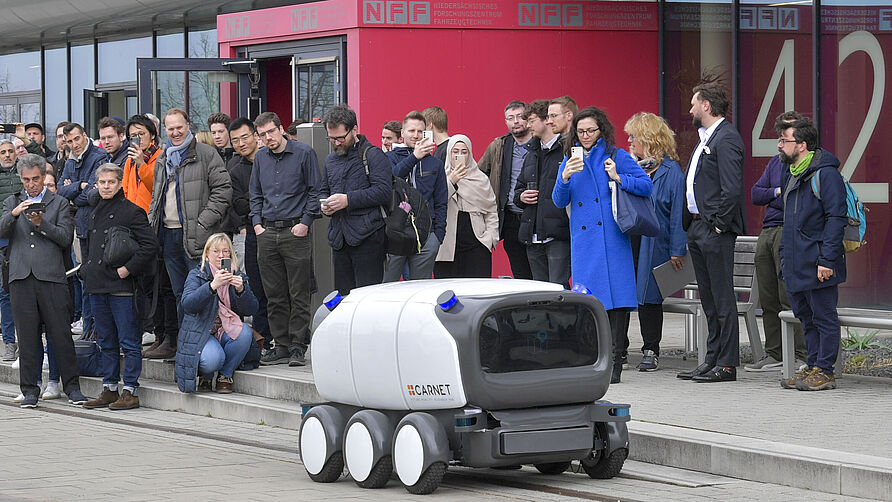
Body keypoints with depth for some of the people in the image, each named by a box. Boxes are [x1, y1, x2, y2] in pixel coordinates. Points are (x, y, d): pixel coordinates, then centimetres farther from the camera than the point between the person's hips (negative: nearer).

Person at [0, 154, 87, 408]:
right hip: (21, 278, 2)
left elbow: (66, 237, 1)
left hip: (51, 275, -2)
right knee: (27, 336, 3)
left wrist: (42, 223, -12)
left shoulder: (59, 203, 11)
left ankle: (72, 386, 4)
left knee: (61, 333, -3)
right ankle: (30, 390, 8)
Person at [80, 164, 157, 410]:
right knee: (106, 341, 11)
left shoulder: (131, 211, -7)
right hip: (97, 285, 8)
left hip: (121, 286, -8)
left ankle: (130, 391, -2)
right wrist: (87, 266, 16)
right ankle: (109, 389, 16)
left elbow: (150, 246, -14)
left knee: (128, 341, -4)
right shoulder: (97, 209, 15)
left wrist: (128, 268, -15)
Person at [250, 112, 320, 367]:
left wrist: (305, 222, -9)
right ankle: (281, 346, 11)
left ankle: (298, 347, -1)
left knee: (299, 295, -4)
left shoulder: (304, 154, -2)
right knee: (274, 295, 6)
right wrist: (257, 223, 9)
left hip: (295, 232, -5)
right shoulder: (260, 158, 13)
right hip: (267, 233, 5)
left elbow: (315, 191, -1)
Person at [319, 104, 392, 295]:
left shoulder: (373, 155, -5)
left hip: (367, 237, -7)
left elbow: (383, 192, -15)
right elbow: (323, 191, 29)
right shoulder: (330, 160, 19)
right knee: (343, 297, 8)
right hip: (339, 239, 7)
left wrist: (348, 200, -18)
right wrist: (324, 205, 6)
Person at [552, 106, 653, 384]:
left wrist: (618, 178, -12)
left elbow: (647, 185, 2)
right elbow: (559, 201, 10)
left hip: (611, 236, -3)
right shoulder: (569, 160, 15)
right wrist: (565, 178, -8)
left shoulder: (616, 156, 4)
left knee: (616, 295, -8)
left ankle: (614, 363, -6)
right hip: (583, 239, 3)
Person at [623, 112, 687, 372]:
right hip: (625, 241, 5)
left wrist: (677, 250, -10)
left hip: (653, 245, -5)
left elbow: (678, 212, -7)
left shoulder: (670, 171, -4)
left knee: (648, 297, 1)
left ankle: (651, 352, 11)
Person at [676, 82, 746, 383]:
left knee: (722, 299, -6)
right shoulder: (705, 138, 19)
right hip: (697, 228, 10)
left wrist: (719, 225, -18)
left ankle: (727, 364, -3)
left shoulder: (726, 138, -13)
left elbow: (732, 188, -20)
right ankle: (713, 360, 18)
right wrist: (689, 224, 14)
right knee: (709, 300, 13)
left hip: (715, 230, -10)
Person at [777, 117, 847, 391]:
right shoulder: (791, 175, 16)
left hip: (817, 263, -9)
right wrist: (784, 256, 20)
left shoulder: (826, 174, -13)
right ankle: (813, 366, 20)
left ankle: (824, 371, 1)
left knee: (824, 317, -2)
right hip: (796, 262, 9)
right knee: (806, 317, 13)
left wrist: (826, 259, -21)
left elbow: (837, 218, -17)